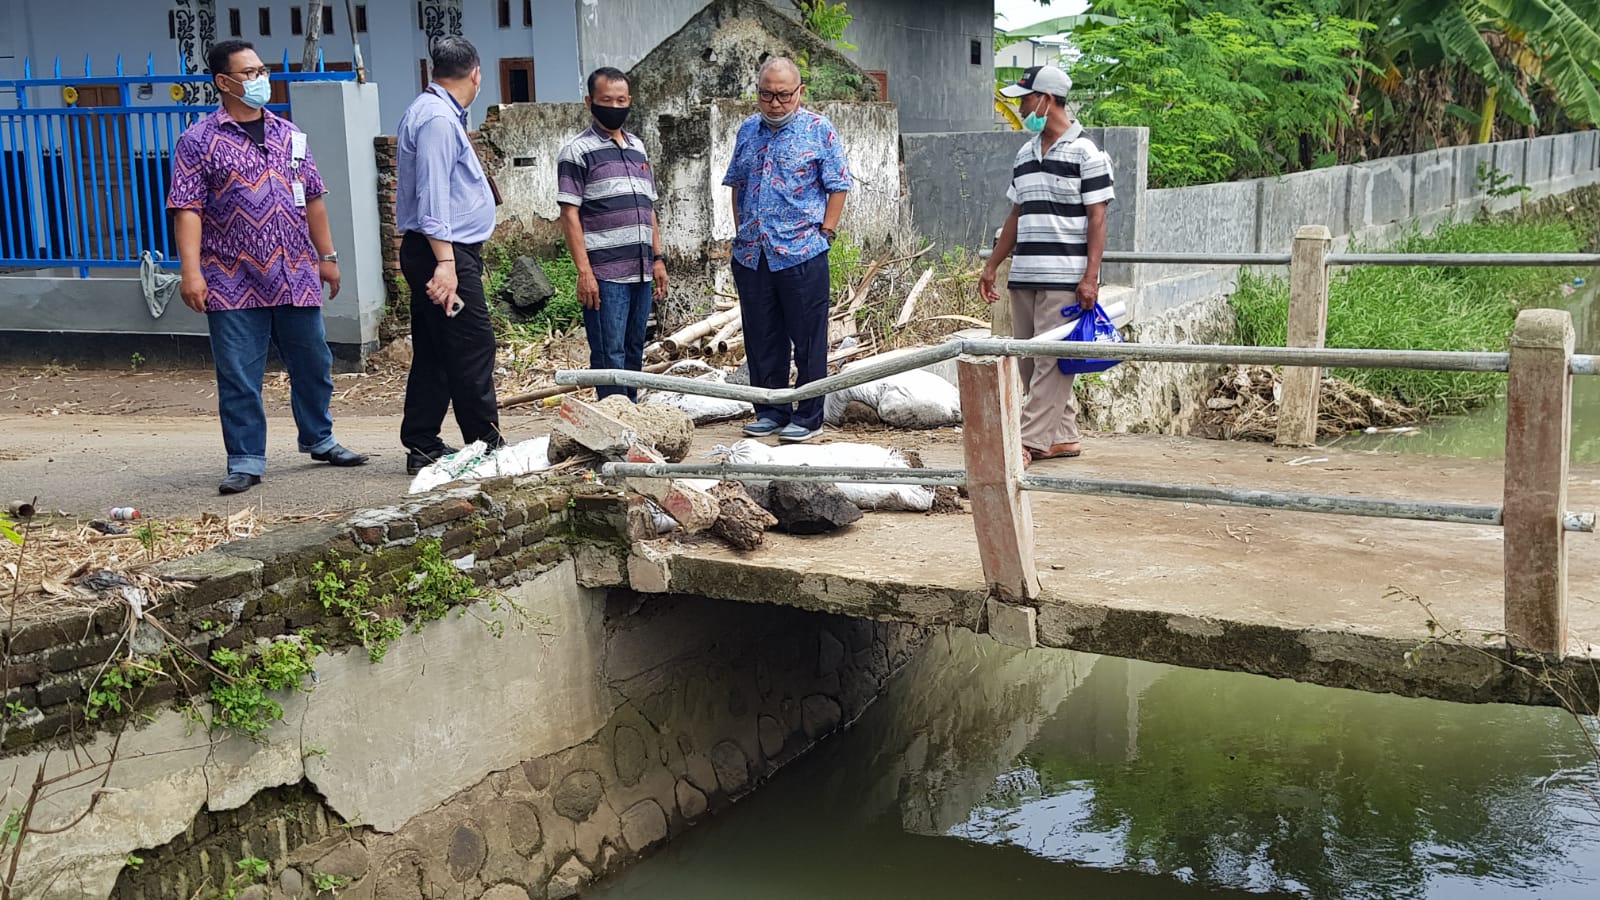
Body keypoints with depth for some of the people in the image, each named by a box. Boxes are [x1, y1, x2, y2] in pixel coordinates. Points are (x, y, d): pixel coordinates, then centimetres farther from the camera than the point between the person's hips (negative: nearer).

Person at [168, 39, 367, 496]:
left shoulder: (288, 134, 12)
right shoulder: (199, 141, -3)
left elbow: (312, 199, 17)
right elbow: (187, 209, -9)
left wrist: (327, 256, 15)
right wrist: (191, 271, -17)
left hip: (295, 277, 4)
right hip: (234, 283, -4)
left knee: (313, 365, 13)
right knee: (238, 377, 0)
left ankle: (319, 439, 31)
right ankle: (245, 460, 10)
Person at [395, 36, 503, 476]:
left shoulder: (437, 113, 19)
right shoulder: (438, 118, -14)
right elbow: (433, 196, -21)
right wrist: (445, 262, -25)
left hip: (445, 253, 11)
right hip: (446, 251, -11)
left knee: (433, 354, 11)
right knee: (472, 349, -7)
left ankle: (423, 447, 15)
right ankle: (485, 444, -3)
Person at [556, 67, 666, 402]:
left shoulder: (638, 148, 17)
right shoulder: (577, 151, -3)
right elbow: (569, 214, -9)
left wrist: (658, 258, 14)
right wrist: (584, 272, -16)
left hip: (641, 272, 7)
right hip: (604, 274, -7)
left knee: (633, 355, 11)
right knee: (609, 357, -6)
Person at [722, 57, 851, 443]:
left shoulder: (818, 130, -1)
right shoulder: (748, 130, 13)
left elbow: (837, 187, -1)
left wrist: (824, 233, -7)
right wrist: (741, 232, 13)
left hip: (802, 254, -5)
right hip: (751, 255, 5)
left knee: (808, 341, 1)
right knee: (762, 341, 11)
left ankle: (807, 418, 9)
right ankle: (770, 412, 22)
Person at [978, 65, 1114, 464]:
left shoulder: (1085, 153, -5)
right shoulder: (1025, 155, 16)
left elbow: (1097, 219, -8)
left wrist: (1090, 276, -15)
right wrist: (992, 266, 17)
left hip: (1065, 278, -8)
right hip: (1023, 275, 8)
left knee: (1051, 361, -7)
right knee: (1030, 361, 8)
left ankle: (1032, 440, -7)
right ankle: (1063, 437, 16)